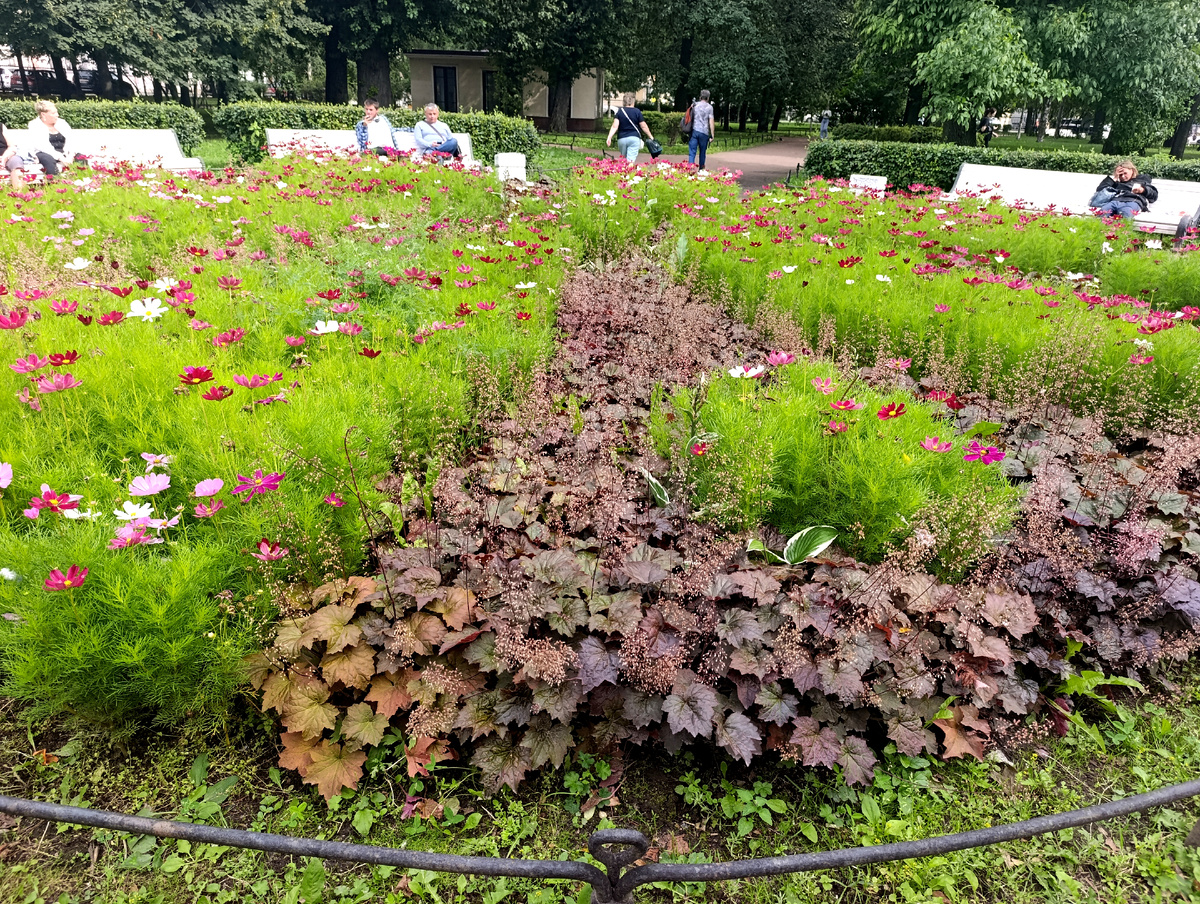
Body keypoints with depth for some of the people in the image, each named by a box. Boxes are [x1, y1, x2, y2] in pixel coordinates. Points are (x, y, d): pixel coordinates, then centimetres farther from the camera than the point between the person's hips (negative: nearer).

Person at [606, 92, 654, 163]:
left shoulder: (620, 111, 3)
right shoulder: (637, 112, -1)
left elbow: (615, 126, -8)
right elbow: (643, 126, 1)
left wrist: (609, 137, -11)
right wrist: (650, 136, 12)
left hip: (621, 139, 3)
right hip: (634, 138, -2)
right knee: (631, 161, -8)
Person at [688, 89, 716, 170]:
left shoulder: (694, 105, 9)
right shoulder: (709, 107, 1)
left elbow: (691, 117, 14)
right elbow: (711, 122, -3)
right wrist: (712, 135, -1)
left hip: (694, 130, 1)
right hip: (704, 133, -1)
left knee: (692, 152, -3)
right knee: (703, 153, 12)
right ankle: (701, 170, 18)